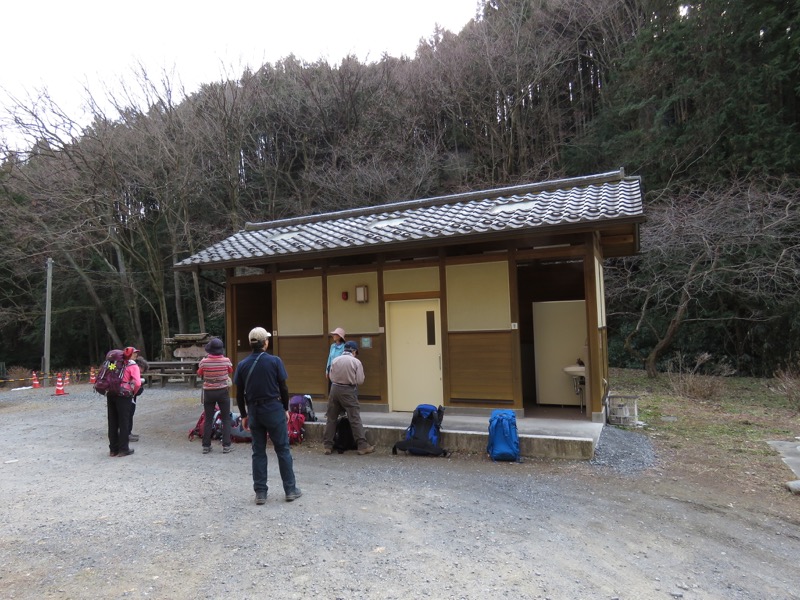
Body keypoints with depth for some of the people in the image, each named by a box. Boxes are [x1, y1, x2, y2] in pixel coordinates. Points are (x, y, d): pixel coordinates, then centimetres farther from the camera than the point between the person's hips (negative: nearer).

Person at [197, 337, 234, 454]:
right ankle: (226, 446, 6)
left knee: (208, 420, 12)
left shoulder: (204, 362, -13)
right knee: (226, 419, 9)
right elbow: (230, 372, 6)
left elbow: (199, 374, 5)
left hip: (208, 392, 1)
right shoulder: (226, 361, -14)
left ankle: (206, 446, 15)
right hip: (223, 392, -1)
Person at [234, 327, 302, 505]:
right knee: (283, 450, 6)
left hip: (254, 411, 3)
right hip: (274, 410, -3)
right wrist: (286, 409, 8)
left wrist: (244, 415, 14)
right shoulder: (275, 361, -8)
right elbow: (283, 388, -5)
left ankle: (260, 493, 15)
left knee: (258, 452, 11)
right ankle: (290, 490, 12)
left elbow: (239, 394, 4)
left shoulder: (242, 365, 1)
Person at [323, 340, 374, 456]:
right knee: (355, 419, 1)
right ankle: (363, 446, 1)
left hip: (335, 389, 3)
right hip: (348, 391, -3)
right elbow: (360, 380, -5)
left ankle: (327, 445, 16)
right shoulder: (356, 362, -5)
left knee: (331, 418, 12)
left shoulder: (335, 360, 2)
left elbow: (331, 377, 6)